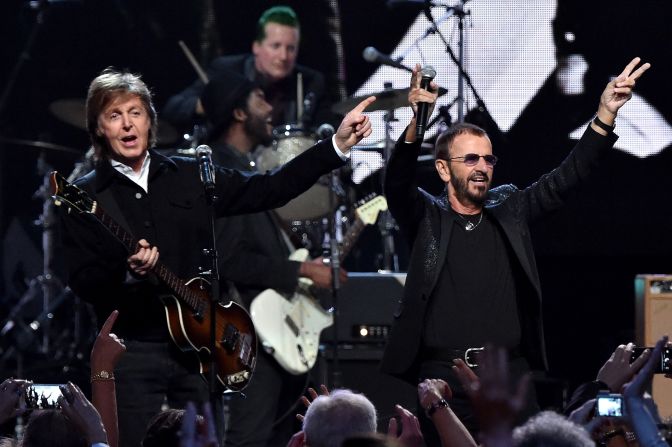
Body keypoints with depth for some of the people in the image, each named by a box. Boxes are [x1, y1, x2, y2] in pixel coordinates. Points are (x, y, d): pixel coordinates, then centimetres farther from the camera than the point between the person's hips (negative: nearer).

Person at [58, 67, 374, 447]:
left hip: (198, 346, 3)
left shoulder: (189, 177, 11)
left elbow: (270, 189, 10)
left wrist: (338, 145, 5)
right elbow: (83, 283, -6)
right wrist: (129, 273, -26)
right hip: (133, 354, -3)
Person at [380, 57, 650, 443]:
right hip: (444, 378, -2)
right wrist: (417, 124, -31)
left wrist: (605, 115, -6)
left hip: (510, 374, 2)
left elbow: (565, 178, 6)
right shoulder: (426, 218, 5)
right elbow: (398, 183, -13)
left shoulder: (509, 211, 12)